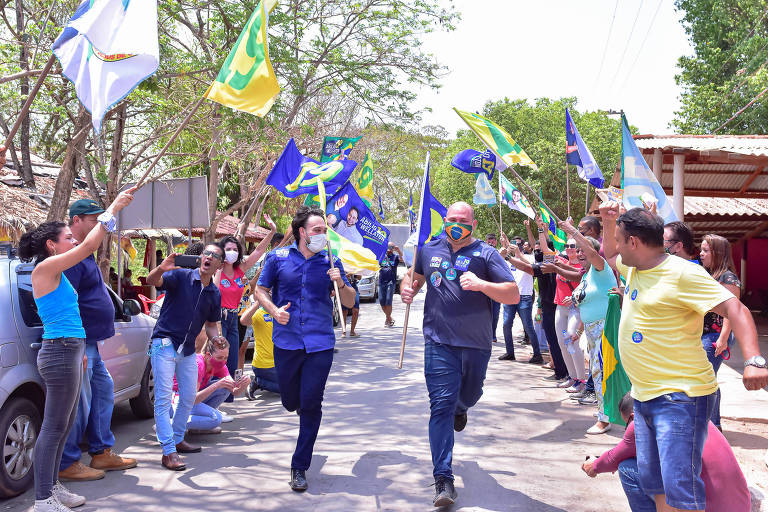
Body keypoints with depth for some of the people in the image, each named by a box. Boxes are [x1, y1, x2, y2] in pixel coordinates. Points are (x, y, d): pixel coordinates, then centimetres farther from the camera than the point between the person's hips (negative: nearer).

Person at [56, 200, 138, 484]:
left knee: (103, 392, 16)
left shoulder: (84, 254, 17)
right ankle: (67, 464, 8)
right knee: (79, 404, -4)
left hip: (90, 343, 11)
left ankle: (102, 453, 26)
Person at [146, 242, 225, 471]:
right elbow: (151, 281, -24)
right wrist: (161, 269, -47)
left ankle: (177, 439, 32)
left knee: (188, 397, 14)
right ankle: (168, 452, -8)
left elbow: (211, 324, 17)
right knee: (163, 398, -8)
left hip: (188, 349, 7)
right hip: (165, 343, -7)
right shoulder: (181, 276, -10)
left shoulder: (215, 293, 8)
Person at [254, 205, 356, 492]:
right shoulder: (279, 258, 3)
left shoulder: (329, 262, 5)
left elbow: (349, 302, 8)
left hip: (320, 343, 0)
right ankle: (302, 407, 49)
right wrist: (274, 310, -8)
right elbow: (260, 291, 11)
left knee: (311, 406, -2)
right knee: (291, 402, 10)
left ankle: (300, 467, 11)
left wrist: (341, 283, -13)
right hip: (286, 341, 1)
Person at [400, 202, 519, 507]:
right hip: (439, 343, 0)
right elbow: (415, 276, 27)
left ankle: (460, 408, 61)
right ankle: (443, 479, -5)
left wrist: (481, 284, -28)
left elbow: (513, 295, -12)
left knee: (469, 395, 22)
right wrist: (407, 288, 3)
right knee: (441, 406, -7)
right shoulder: (430, 250, 6)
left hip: (476, 344, 0)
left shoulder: (486, 254, -4)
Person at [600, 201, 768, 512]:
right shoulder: (635, 267, 10)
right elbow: (609, 256, 31)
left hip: (680, 396, -9)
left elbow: (735, 309, -22)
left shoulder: (682, 273, -17)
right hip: (644, 394, 9)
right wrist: (608, 221, 14)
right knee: (654, 484, 16)